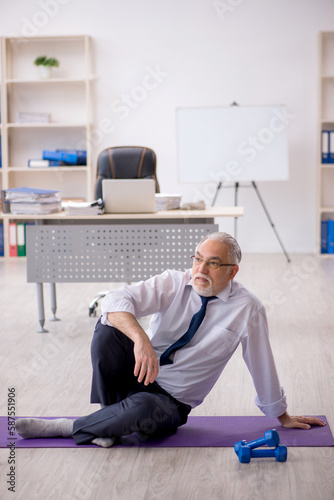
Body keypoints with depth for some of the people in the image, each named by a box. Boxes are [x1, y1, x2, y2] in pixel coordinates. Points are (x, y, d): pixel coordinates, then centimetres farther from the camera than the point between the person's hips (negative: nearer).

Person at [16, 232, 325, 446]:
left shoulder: (247, 309, -9)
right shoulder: (174, 283, -6)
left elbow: (262, 364, 3)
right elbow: (116, 301, -21)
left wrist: (282, 417, 14)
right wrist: (141, 339, -41)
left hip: (171, 401, -2)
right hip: (135, 372, 2)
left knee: (143, 408, -38)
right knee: (108, 327, -26)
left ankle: (65, 428, -18)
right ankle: (108, 414, -14)